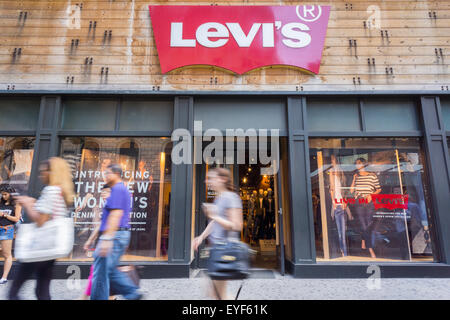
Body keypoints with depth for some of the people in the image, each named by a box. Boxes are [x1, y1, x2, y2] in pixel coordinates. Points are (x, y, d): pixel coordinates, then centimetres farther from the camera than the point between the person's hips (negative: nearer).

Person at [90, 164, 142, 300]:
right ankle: (133, 293, 15)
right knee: (110, 270, 16)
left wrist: (107, 239, -26)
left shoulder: (117, 189, -12)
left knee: (101, 273, -1)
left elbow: (116, 214, -23)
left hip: (114, 235, -10)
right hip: (123, 234, 10)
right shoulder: (124, 190, 20)